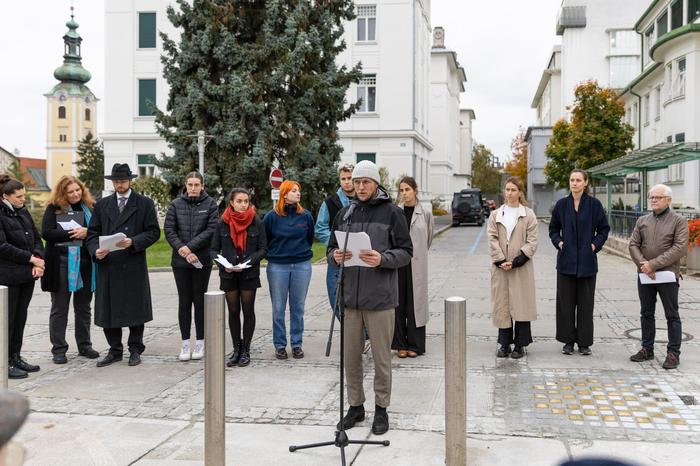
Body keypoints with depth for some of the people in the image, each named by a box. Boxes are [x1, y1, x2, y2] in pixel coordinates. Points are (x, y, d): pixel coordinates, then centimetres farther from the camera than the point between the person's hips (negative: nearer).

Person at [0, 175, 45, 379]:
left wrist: (39, 260, -3)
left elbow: (36, 238, 14)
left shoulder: (23, 212, 12)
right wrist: (31, 258, -15)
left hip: (27, 274, 7)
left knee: (20, 317, 12)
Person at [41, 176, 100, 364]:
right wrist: (72, 234, -15)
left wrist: (87, 232, -11)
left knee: (83, 307, 13)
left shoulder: (90, 207, 7)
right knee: (59, 309, 5)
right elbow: (46, 232, -12)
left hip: (86, 264, 3)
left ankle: (84, 345, 24)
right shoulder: (53, 208, -1)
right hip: (62, 265, -3)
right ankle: (59, 349, 12)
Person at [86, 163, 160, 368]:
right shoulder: (102, 204, 13)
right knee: (108, 309, 4)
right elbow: (93, 232, 10)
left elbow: (153, 232, -1)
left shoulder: (145, 204, 4)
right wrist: (95, 250, -9)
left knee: (135, 309, 3)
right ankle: (115, 350, 16)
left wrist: (133, 242, -16)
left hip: (134, 265, -3)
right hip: (107, 265, 3)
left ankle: (135, 349, 16)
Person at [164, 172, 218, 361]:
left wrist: (191, 247, -14)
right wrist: (182, 250, -13)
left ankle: (200, 343, 14)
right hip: (180, 260, 1)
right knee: (184, 301, 5)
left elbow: (211, 230, -8)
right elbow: (168, 230, 0)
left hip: (202, 260, -1)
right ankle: (185, 344, 12)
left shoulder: (210, 204, 0)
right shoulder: (176, 204, 5)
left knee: (199, 300, 5)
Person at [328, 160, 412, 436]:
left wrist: (383, 259, -20)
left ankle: (381, 408, 21)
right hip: (349, 296, 4)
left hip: (380, 298, -4)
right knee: (350, 356, 11)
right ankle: (355, 406, 26)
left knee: (381, 358, 6)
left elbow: (406, 252, -2)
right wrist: (335, 256, -8)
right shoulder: (345, 214, 11)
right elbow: (332, 248, 16)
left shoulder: (392, 213, -1)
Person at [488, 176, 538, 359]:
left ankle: (519, 344, 7)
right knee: (502, 305, 4)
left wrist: (517, 261, -12)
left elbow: (532, 241, -3)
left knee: (521, 304, -1)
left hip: (521, 267, -2)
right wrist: (500, 260, -10)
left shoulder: (528, 215, 2)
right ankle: (504, 344, 13)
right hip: (500, 267, 2)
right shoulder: (495, 215, 9)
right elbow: (492, 239, 3)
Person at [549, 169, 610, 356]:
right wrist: (558, 241, -3)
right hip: (567, 259, 1)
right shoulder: (561, 204, 3)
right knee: (566, 301, 4)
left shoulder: (594, 204, -2)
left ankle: (584, 342, 13)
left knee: (585, 302, 4)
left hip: (587, 260, -1)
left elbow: (604, 229, 6)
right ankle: (568, 341, 14)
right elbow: (553, 228, 13)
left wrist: (596, 244, -7)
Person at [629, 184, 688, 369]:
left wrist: (654, 264, -18)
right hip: (645, 276, 5)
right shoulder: (642, 221, 10)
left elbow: (680, 248, -13)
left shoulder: (678, 221, -3)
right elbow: (633, 245, 5)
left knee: (672, 315, 1)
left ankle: (673, 353, 7)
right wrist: (643, 264, -13)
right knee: (646, 314, 11)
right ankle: (647, 349, 21)